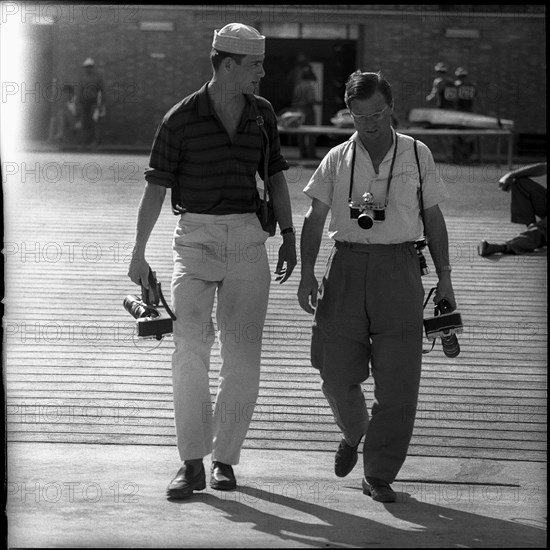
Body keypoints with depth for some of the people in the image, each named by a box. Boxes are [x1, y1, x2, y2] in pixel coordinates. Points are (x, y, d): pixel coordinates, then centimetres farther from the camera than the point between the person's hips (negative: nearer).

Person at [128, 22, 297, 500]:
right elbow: (156, 188, -2)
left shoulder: (262, 114, 6)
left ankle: (225, 458, 11)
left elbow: (275, 176, 17)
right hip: (196, 238, -3)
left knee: (242, 354, 1)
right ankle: (192, 463, -9)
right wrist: (139, 254, -2)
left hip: (248, 239, 3)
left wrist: (289, 237, 13)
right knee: (190, 345, -14)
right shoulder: (180, 119, -6)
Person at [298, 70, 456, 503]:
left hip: (399, 268, -1)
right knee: (337, 371, 0)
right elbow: (315, 218, 7)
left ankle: (379, 476, 5)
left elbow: (433, 218, 13)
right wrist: (307, 273, -5)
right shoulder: (338, 159, 7)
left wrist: (444, 277, 10)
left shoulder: (418, 155, 8)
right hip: (348, 267, 1)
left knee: (398, 382, -5)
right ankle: (354, 432, 34)